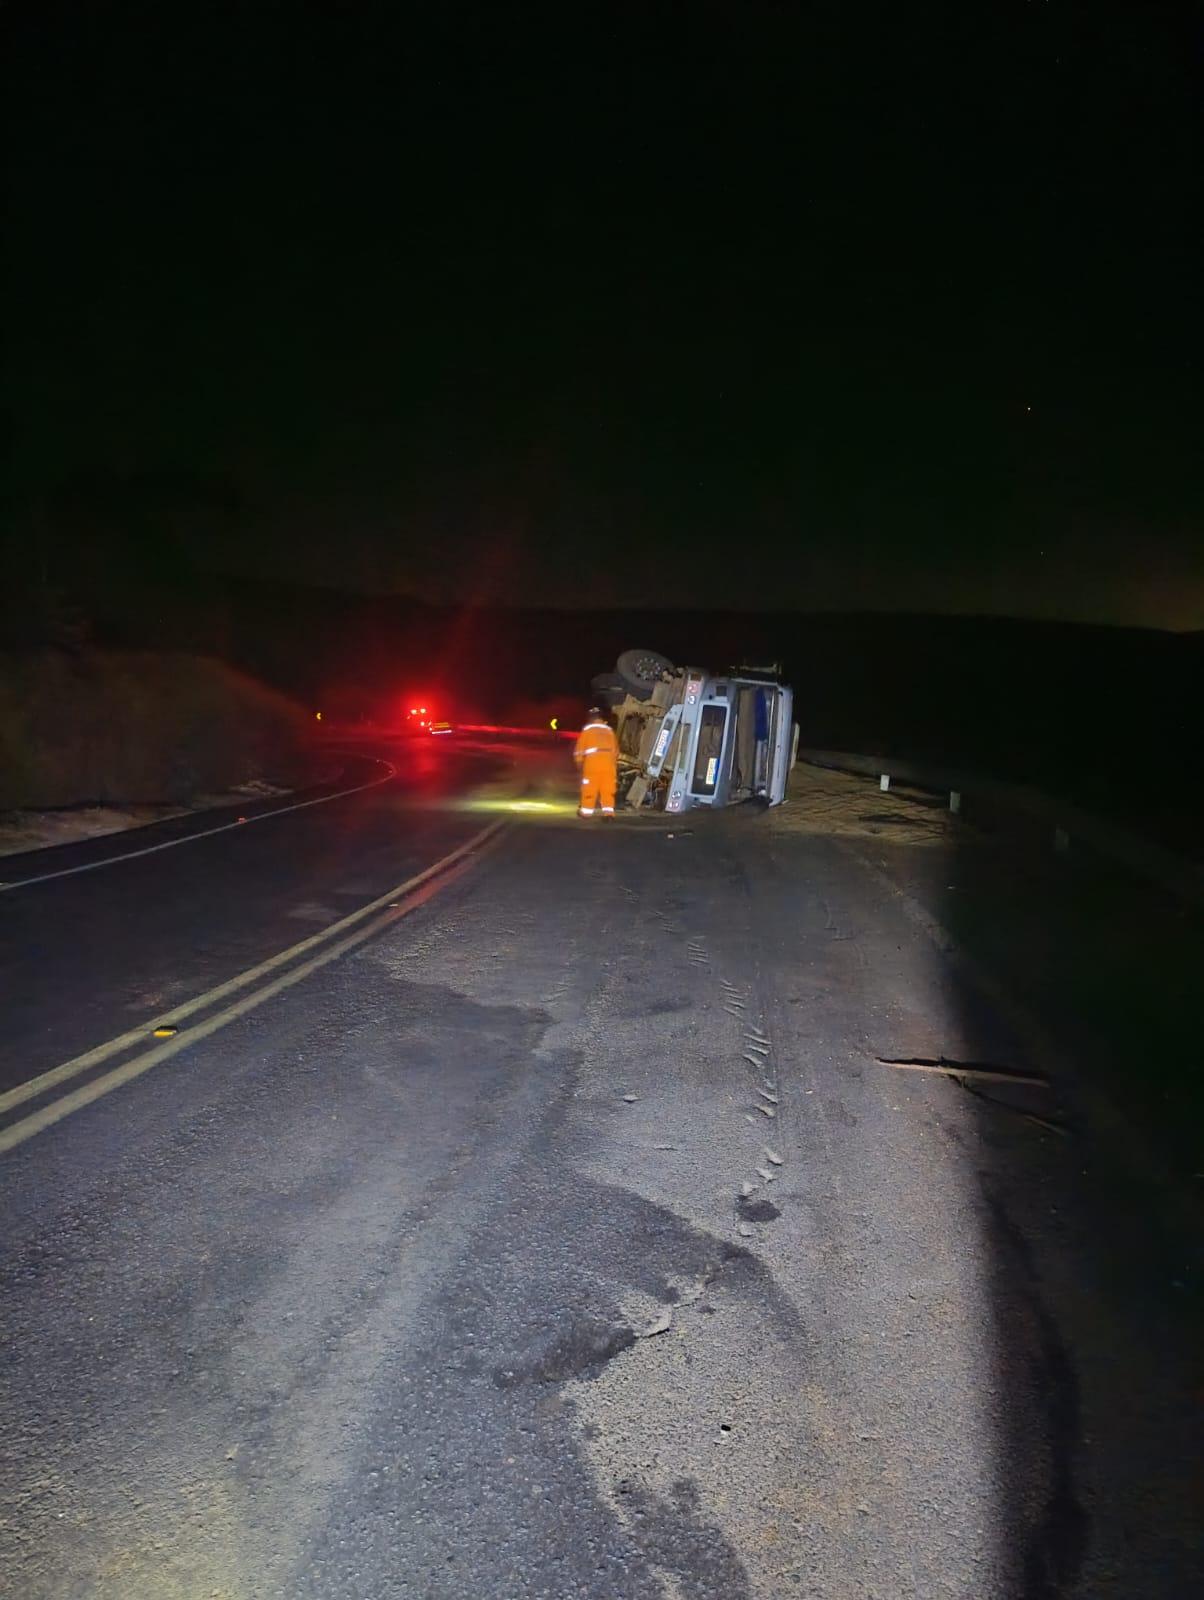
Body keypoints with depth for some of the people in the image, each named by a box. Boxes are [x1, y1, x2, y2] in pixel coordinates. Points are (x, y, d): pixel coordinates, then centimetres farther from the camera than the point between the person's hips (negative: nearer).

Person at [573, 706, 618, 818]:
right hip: (609, 762, 3)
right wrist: (614, 762, 32)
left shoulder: (587, 730, 8)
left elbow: (580, 748, 7)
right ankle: (608, 811, -7)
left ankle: (586, 811, 14)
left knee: (590, 787, 6)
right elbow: (615, 749, 21)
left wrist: (579, 762, 21)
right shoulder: (609, 730, 17)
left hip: (592, 762, -2)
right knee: (608, 788, 2)